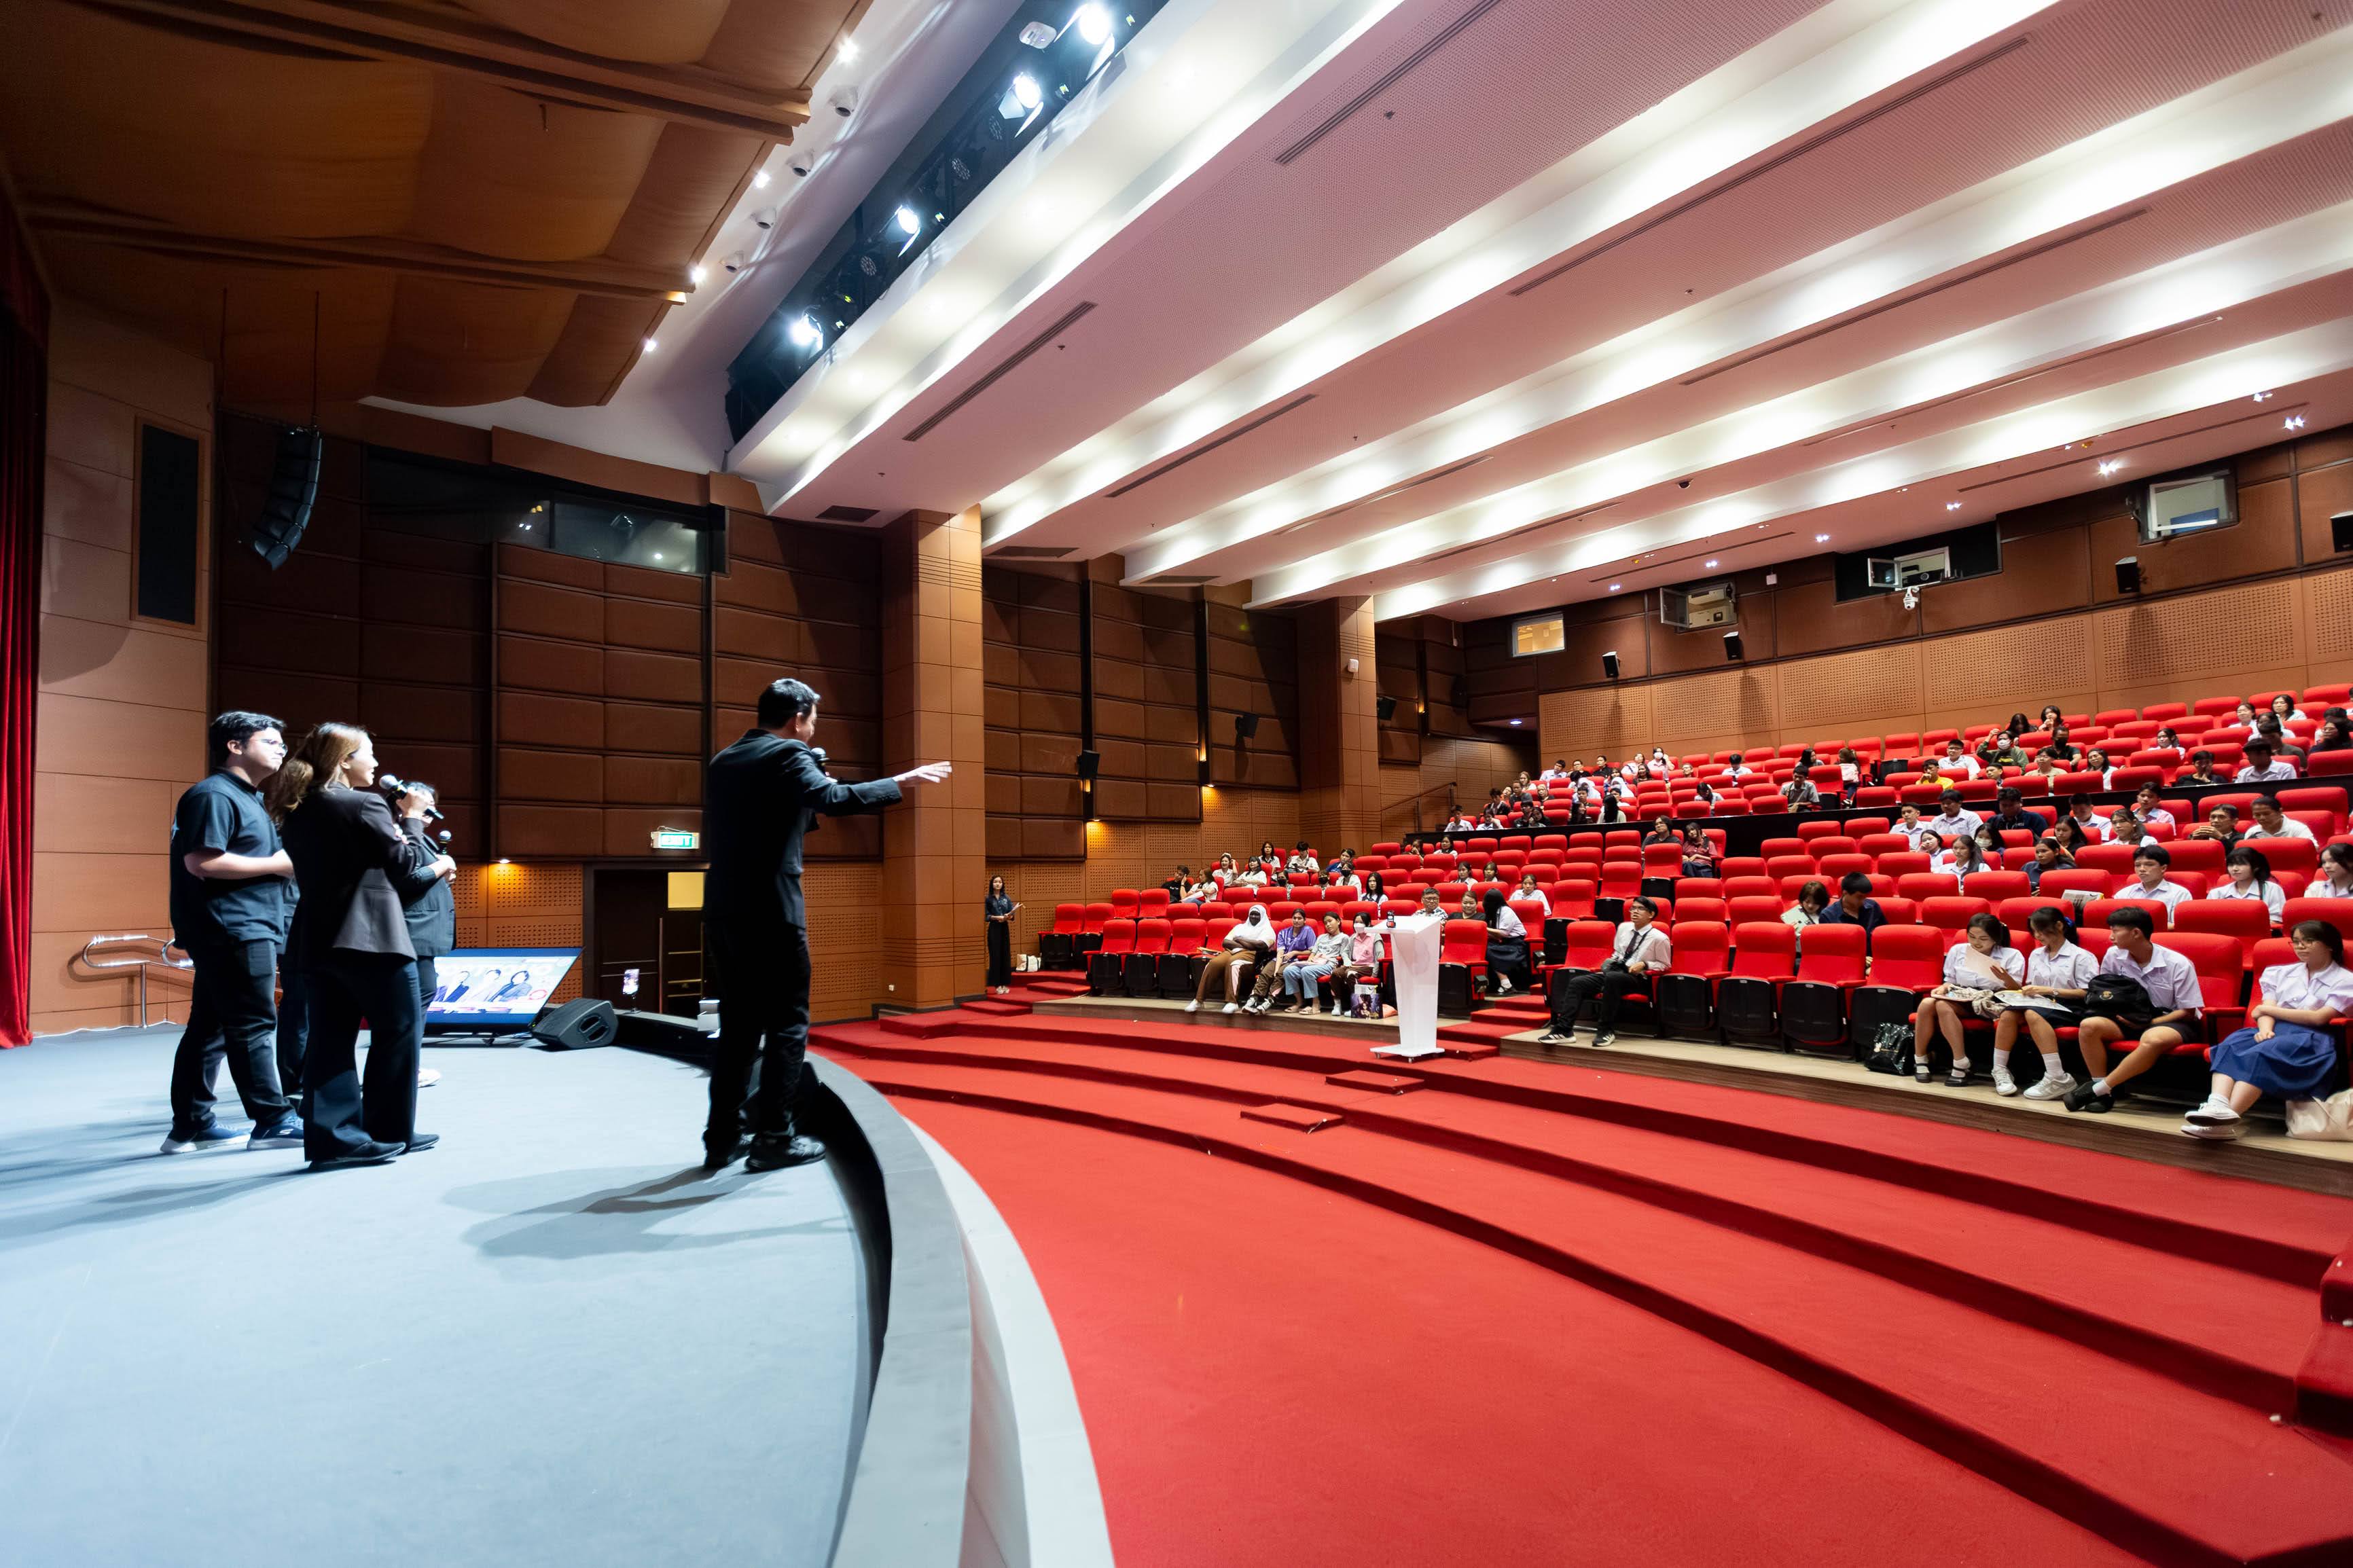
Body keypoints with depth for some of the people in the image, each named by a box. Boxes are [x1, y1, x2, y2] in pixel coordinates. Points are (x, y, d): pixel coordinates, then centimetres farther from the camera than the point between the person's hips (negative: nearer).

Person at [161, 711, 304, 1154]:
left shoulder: (248, 798, 20)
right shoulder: (214, 795, -12)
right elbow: (202, 861, -22)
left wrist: (287, 859, 8)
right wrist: (277, 864, -15)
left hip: (246, 929, 10)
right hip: (232, 930, -10)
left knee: (211, 1028, 12)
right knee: (254, 1026, -6)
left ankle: (191, 1126, 17)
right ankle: (273, 1121, -1)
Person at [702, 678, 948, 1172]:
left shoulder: (721, 763, 17)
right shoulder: (787, 755, -7)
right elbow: (834, 799, -23)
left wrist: (805, 807, 21)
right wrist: (901, 782, -15)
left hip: (722, 911, 8)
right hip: (770, 912, -7)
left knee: (738, 1024, 15)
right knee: (787, 1023, 3)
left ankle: (722, 1136, 18)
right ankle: (775, 1137, 6)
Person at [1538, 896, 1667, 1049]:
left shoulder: (1659, 938, -3)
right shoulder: (1624, 928, 14)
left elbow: (1664, 965, 3)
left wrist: (1644, 964, -13)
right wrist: (1605, 967, 12)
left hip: (1636, 978, -6)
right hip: (1613, 970, 6)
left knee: (1612, 978, -40)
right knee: (1576, 982, -15)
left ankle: (1606, 1030, -30)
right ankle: (1563, 1029, -21)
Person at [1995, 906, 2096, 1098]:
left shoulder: (2081, 957, 3)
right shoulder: (2036, 955, 22)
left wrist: (2050, 991, -14)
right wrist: (2017, 987, 2)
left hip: (2068, 1009, -5)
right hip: (2041, 1005, 5)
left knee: (2033, 1014, -38)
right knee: (2009, 1013, -29)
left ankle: (2058, 1078, -39)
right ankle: (2000, 1071, -28)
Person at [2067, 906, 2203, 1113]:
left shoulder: (2179, 964, -13)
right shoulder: (2114, 956, -2)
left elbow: (2188, 1012, -10)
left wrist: (2150, 1023, -19)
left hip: (2172, 1021, -5)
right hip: (2132, 1019, 5)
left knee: (2153, 1038, -41)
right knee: (2089, 1026, -24)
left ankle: (2097, 1088, -30)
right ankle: (2104, 1093, -22)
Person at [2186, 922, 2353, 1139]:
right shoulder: (2280, 973, 22)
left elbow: (2319, 1017, -5)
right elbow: (2266, 1010, 8)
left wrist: (2266, 1009, 0)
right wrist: (2265, 1029, -14)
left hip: (2310, 1039, -4)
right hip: (2275, 1031, 4)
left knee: (2262, 1054, -36)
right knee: (2232, 1044, -31)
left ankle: (2229, 1117, -49)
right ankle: (2217, 1106, -53)